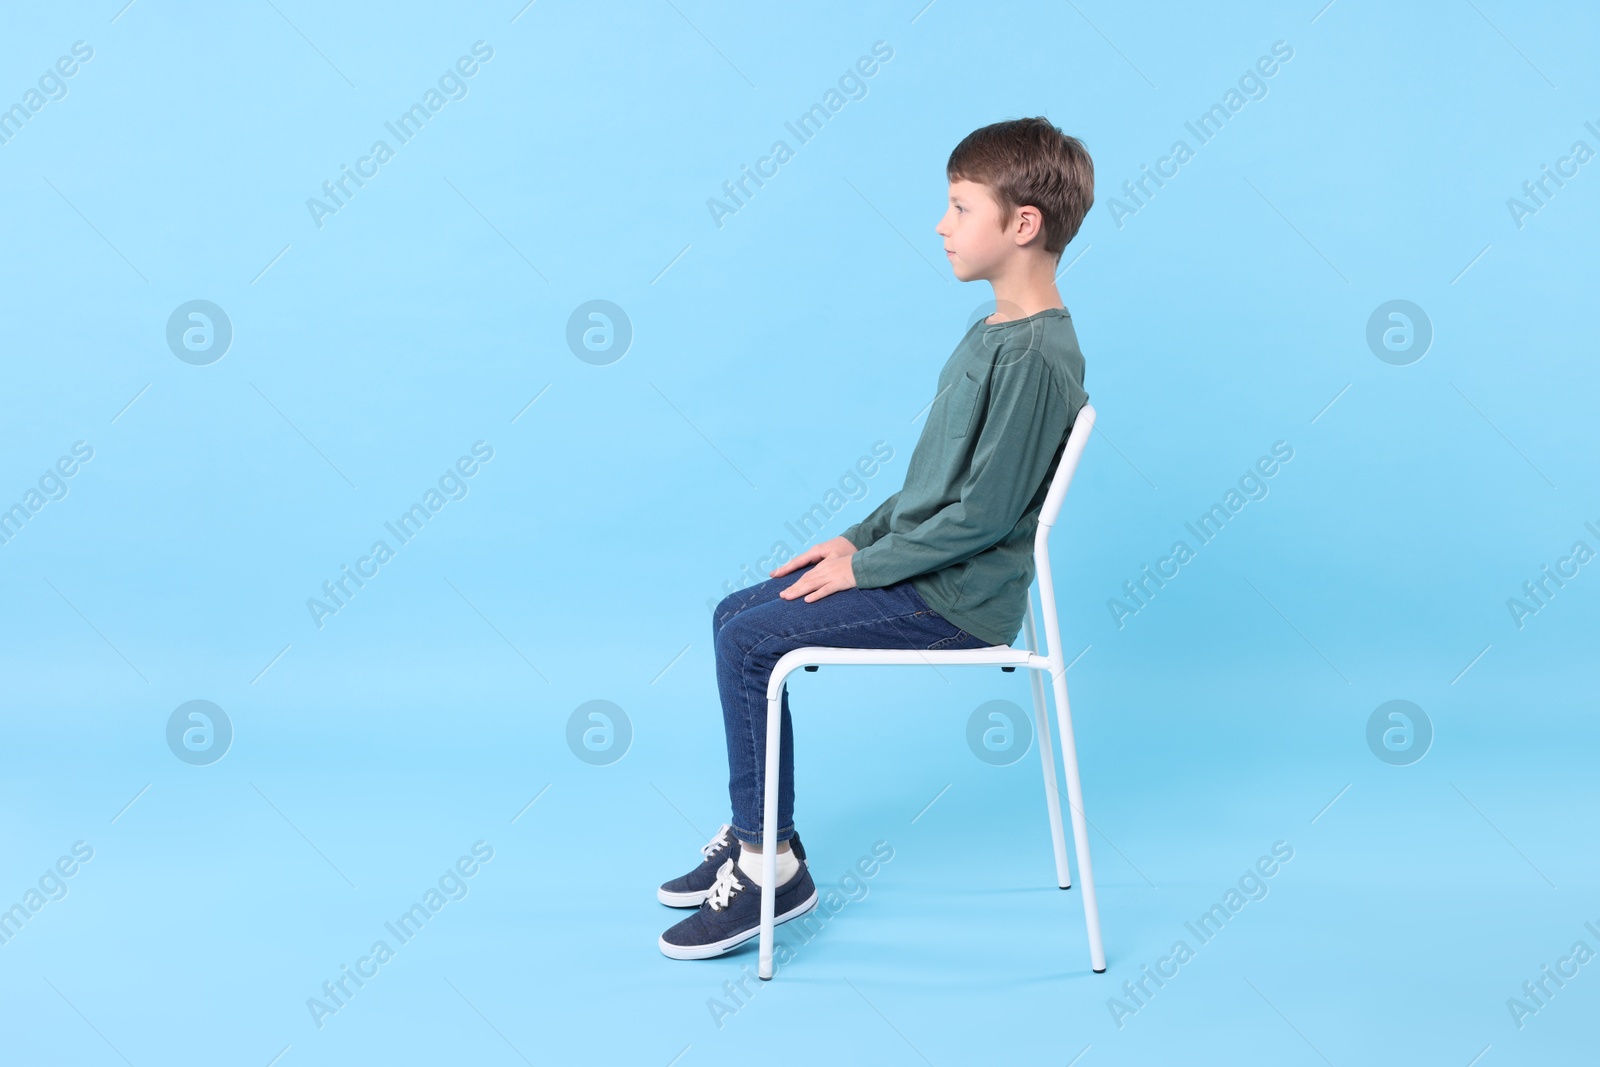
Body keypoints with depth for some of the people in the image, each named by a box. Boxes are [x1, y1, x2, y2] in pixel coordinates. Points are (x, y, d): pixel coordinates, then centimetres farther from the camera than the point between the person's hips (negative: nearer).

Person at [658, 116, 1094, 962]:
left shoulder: (1036, 357, -20)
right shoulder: (995, 329, 12)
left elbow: (984, 511, -22)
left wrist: (866, 566, -15)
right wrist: (861, 537, 8)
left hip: (957, 598, -10)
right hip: (917, 567, 10)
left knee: (749, 641, -14)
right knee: (734, 616, 6)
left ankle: (771, 866, -1)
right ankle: (755, 835, 15)